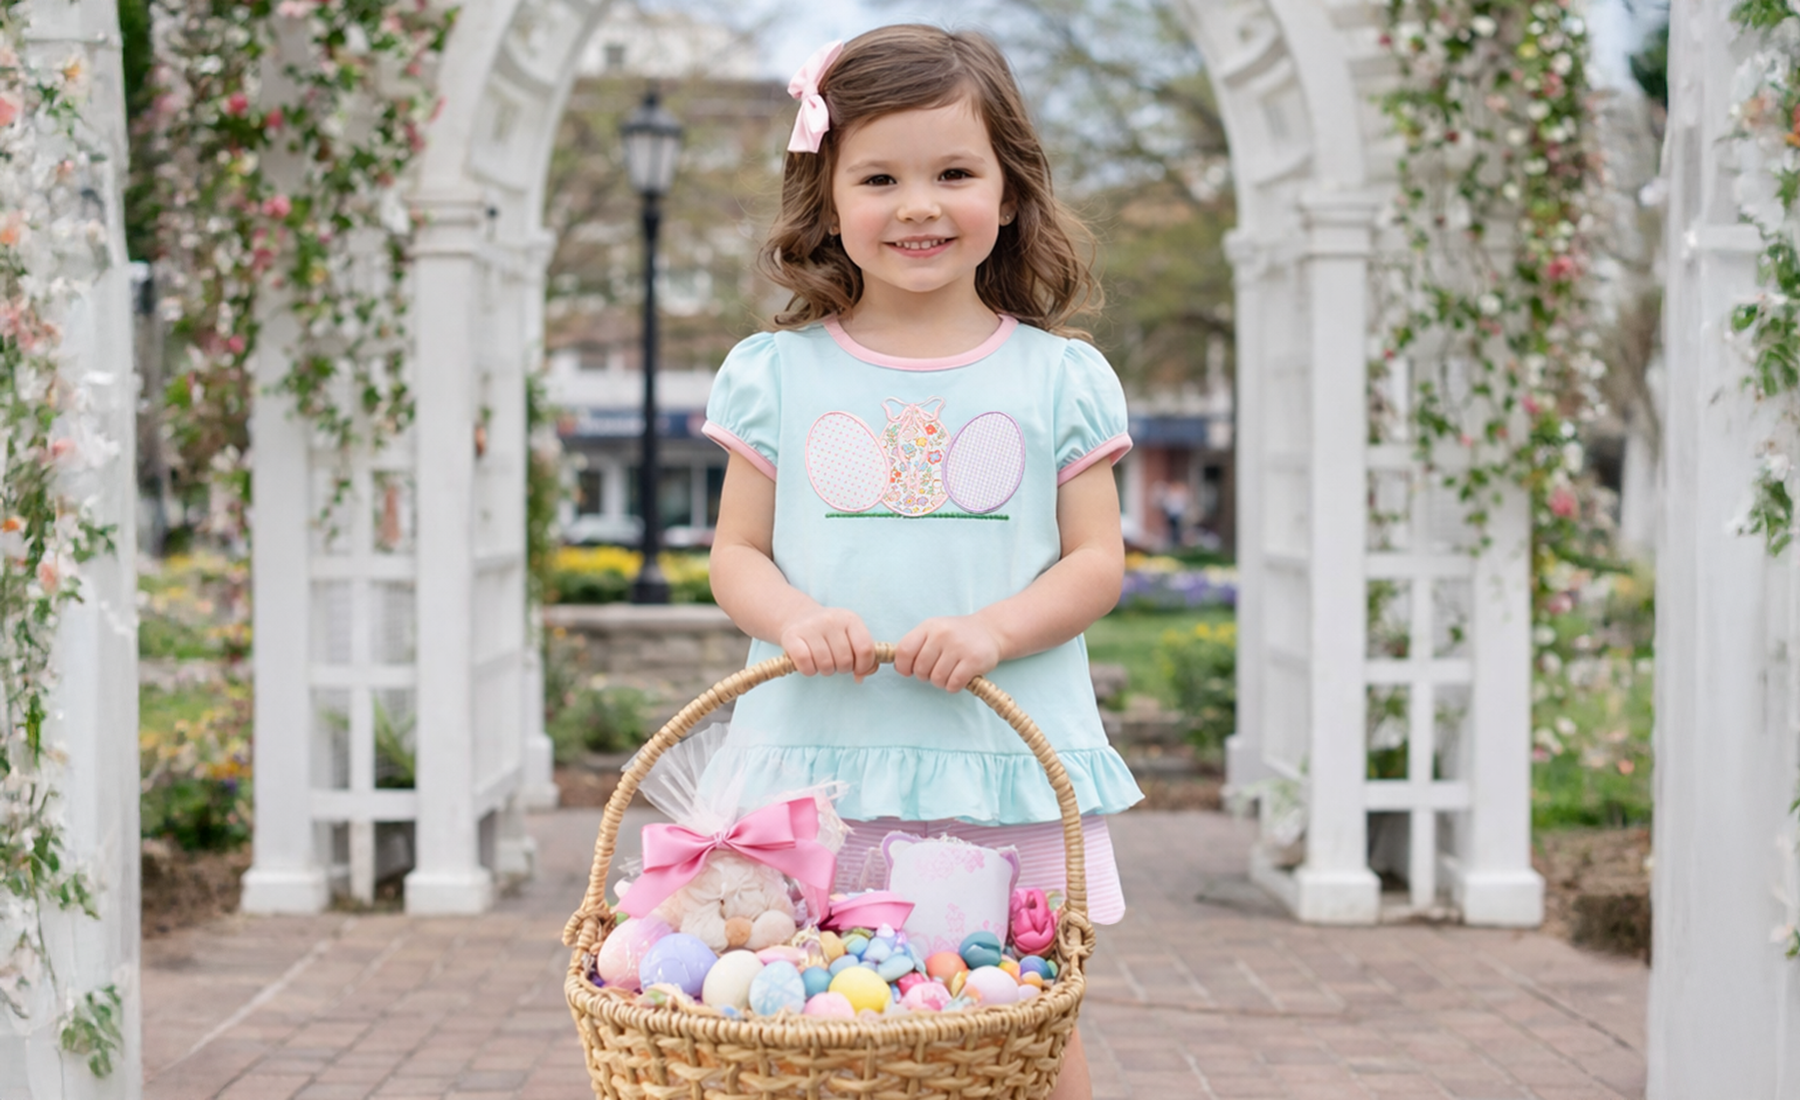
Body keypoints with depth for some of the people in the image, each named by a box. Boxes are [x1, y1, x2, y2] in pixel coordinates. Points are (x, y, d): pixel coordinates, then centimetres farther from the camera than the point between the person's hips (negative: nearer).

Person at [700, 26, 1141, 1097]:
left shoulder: (1061, 377, 5)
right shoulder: (776, 373, 7)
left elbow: (1097, 561, 4)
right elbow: (737, 556, 8)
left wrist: (993, 629, -14)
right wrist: (793, 618, -13)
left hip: (1012, 765, 0)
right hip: (817, 759, 1)